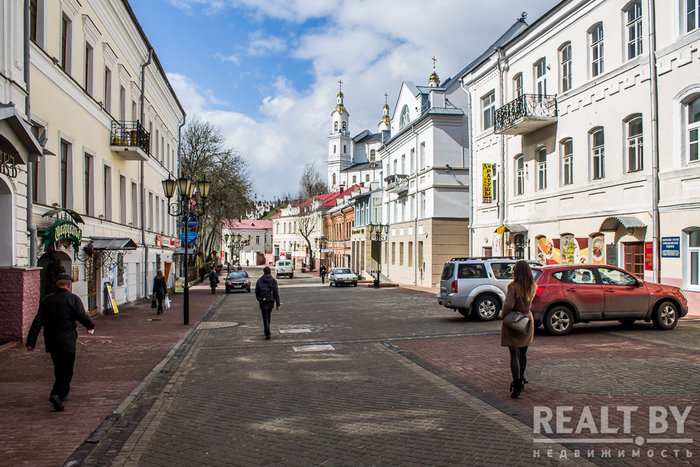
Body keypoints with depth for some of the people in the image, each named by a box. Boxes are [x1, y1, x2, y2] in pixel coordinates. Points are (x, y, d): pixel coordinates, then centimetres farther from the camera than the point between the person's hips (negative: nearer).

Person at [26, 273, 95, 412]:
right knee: (67, 369, 0)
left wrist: (31, 341, 0)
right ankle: (57, 394, -17)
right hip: (67, 341, -5)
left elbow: (37, 321, 2)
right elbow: (82, 317, -14)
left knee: (58, 368, 21)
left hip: (51, 342, 5)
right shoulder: (73, 299, -8)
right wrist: (91, 326, 7)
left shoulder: (46, 300, 7)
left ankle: (63, 390, 34)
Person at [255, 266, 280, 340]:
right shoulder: (273, 281, -3)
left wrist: (259, 299, 26)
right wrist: (278, 304, -3)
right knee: (268, 317, 20)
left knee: (265, 318, 0)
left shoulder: (259, 281, -2)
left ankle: (268, 334, -10)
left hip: (262, 302, -1)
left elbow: (256, 292, 7)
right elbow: (276, 293, -6)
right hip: (271, 301, 1)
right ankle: (267, 332, 32)